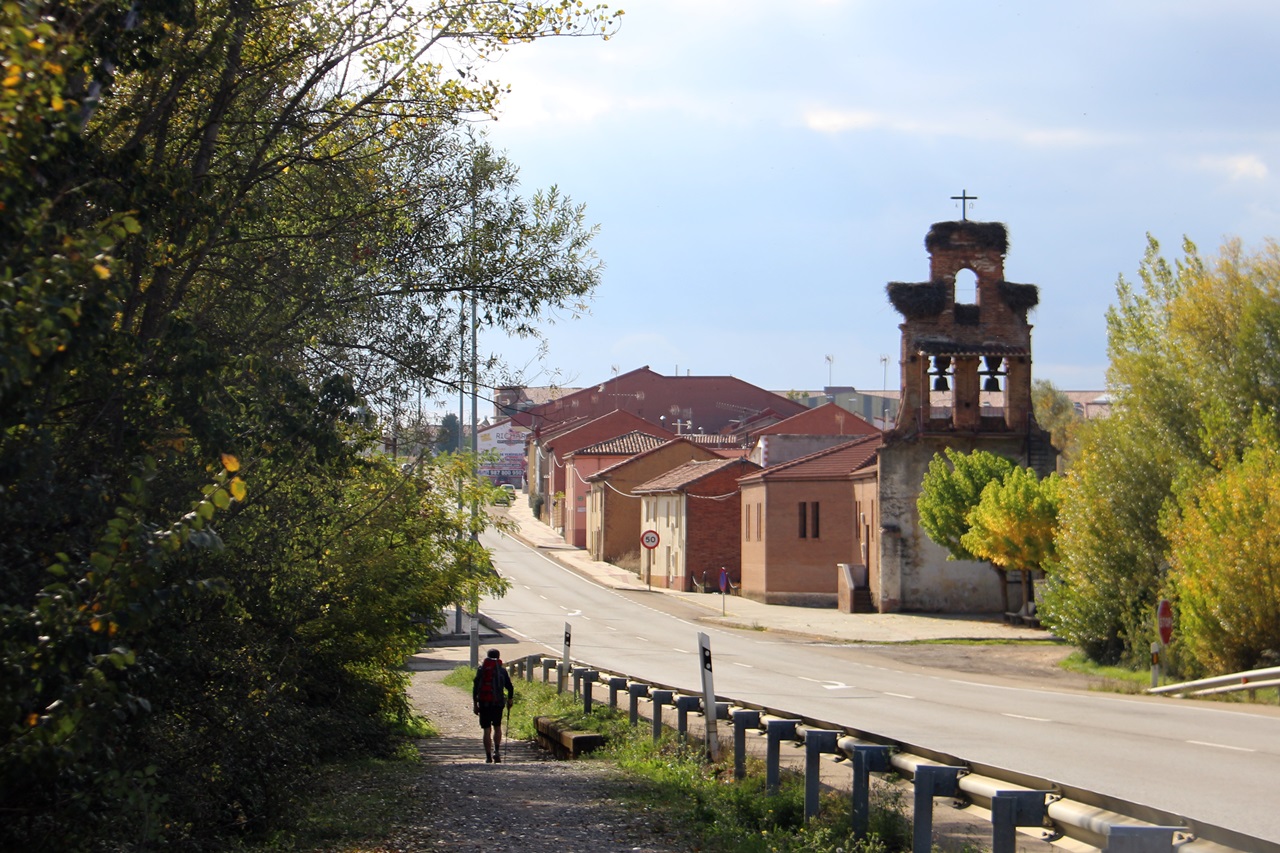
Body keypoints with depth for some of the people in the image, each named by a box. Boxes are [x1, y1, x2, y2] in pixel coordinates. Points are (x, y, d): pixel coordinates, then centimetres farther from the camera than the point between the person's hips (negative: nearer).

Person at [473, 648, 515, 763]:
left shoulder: (481, 669, 2)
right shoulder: (502, 670, 3)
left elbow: (475, 687, -1)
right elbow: (510, 687, 2)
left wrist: (475, 704, 4)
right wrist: (510, 700, 19)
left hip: (484, 702, 0)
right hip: (498, 702, 0)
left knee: (487, 730, 4)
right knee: (497, 727, 16)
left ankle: (488, 756, 2)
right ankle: (497, 751, -2)